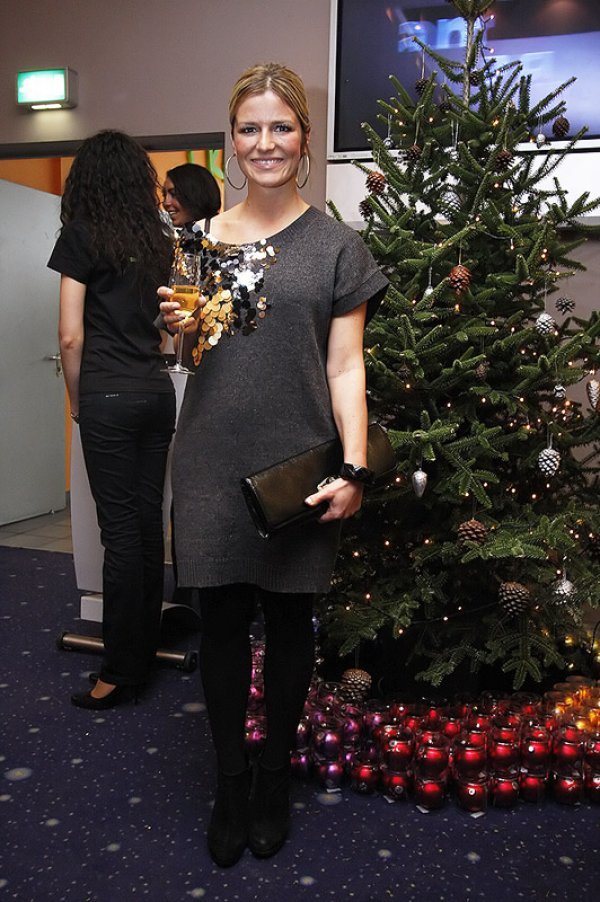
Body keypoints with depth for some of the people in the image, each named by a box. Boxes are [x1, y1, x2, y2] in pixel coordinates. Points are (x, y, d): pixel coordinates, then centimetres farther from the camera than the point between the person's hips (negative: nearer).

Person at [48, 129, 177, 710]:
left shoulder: (81, 234, -3)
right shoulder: (158, 238, 11)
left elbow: (71, 334, -7)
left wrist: (77, 401, 4)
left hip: (110, 396, -5)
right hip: (157, 390, 6)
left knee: (120, 529, -2)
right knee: (149, 519, 11)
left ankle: (121, 672, 8)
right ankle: (145, 649, 23)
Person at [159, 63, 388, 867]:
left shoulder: (336, 245, 2)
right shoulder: (206, 237, 10)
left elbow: (345, 365, -2)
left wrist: (354, 465, -12)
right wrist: (180, 326, -6)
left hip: (296, 465, -2)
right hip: (212, 461, 2)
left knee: (288, 619, 10)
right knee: (222, 618, 8)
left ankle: (275, 773, 32)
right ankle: (230, 779, 29)